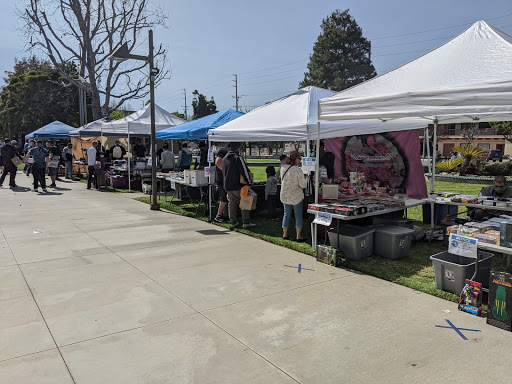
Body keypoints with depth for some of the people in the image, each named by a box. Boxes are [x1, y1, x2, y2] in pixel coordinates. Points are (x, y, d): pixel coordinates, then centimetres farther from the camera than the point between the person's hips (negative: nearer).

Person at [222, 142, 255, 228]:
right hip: (238, 186, -7)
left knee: (231, 203, 12)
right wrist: (249, 182, -10)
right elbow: (244, 170, -17)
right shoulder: (238, 158, -14)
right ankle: (246, 222, 2)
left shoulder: (224, 159, 11)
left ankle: (233, 222, 15)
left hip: (228, 186, 7)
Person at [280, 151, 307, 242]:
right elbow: (303, 185, -18)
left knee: (286, 214, 15)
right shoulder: (298, 170, -19)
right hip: (296, 196, -5)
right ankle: (298, 236, 7)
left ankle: (285, 234, 21)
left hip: (285, 196, 5)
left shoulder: (283, 169, -3)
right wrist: (305, 179, 2)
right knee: (298, 215, 7)